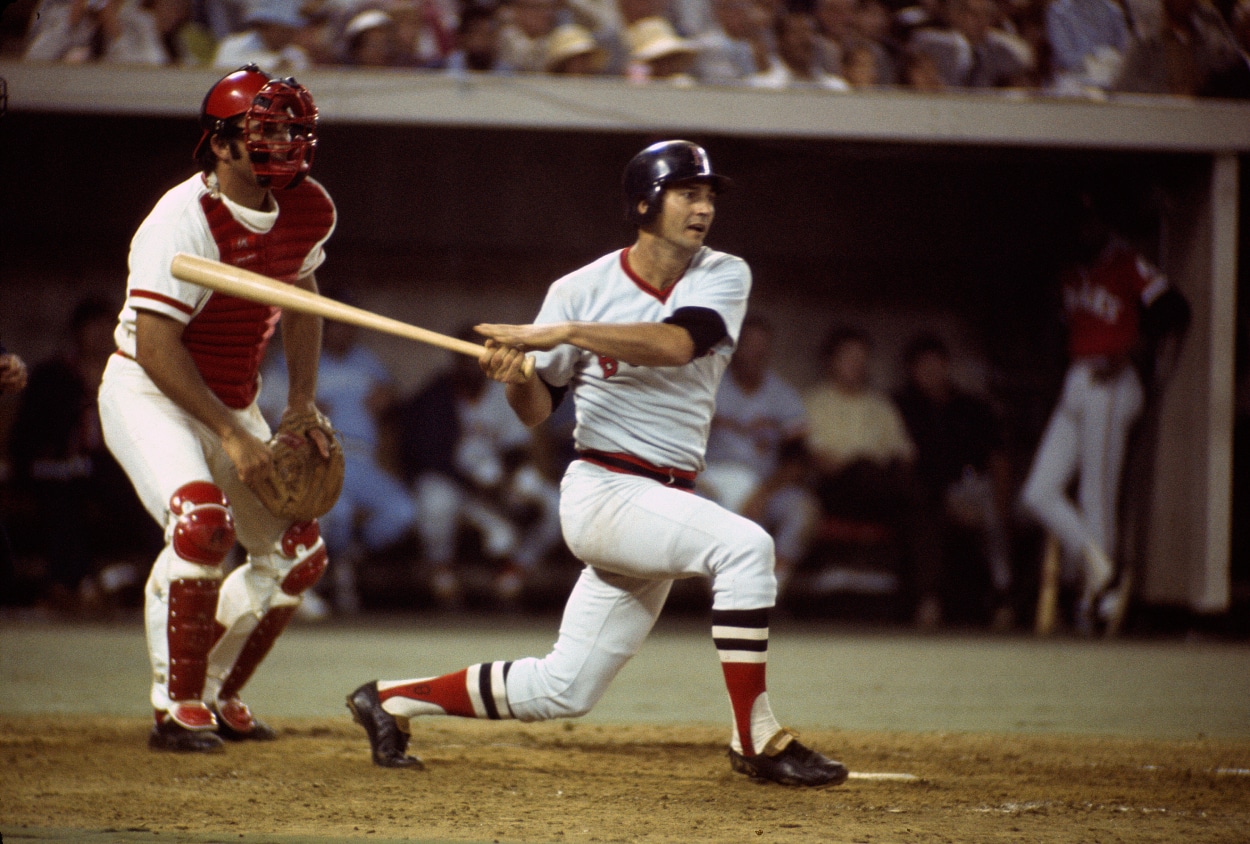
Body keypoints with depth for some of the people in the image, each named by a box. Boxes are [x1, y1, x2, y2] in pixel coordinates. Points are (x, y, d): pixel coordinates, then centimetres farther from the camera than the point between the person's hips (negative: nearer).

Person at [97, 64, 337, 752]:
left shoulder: (306, 210, -2)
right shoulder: (186, 219, -25)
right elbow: (156, 346, -27)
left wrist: (302, 405, 6)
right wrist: (232, 436, -27)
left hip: (231, 404, 8)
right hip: (148, 395, -8)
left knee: (297, 555, 6)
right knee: (202, 522, -31)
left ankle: (215, 696, 23)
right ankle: (176, 708, -21)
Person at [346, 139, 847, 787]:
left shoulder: (724, 276, 0)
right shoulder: (583, 289, -5)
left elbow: (677, 344, -21)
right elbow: (536, 411, 1)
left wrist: (564, 333, -28)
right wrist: (515, 375, -21)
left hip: (666, 501, 5)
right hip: (601, 492, -5)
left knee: (563, 691, 9)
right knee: (744, 546, -29)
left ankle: (389, 701, 24)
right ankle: (755, 739, -24)